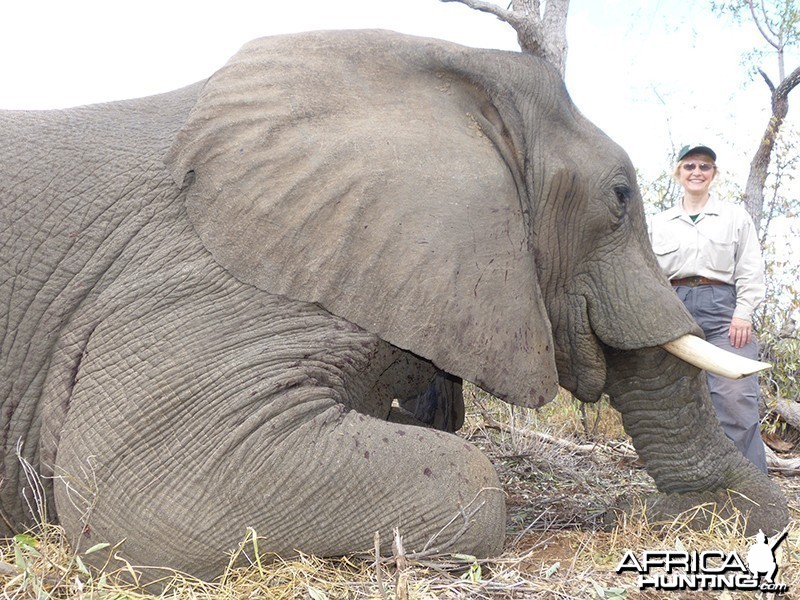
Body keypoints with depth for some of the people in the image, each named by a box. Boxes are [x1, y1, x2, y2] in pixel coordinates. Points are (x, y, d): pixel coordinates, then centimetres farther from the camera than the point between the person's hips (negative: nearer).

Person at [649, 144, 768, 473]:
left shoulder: (735, 216, 13)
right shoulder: (659, 223, 16)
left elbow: (750, 270, 6)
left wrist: (743, 313, -6)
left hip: (722, 309, -2)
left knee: (736, 400, -12)